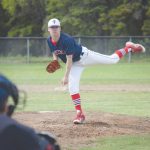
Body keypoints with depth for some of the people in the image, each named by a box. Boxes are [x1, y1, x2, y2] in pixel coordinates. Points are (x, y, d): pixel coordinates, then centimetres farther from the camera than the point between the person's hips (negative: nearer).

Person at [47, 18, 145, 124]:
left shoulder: (67, 40, -32)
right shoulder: (49, 41, -11)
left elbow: (69, 59, -30)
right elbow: (55, 53, 9)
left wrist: (66, 76, -30)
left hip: (84, 56, -6)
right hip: (75, 64, 6)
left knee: (113, 59, 0)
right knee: (72, 87, -5)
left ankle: (129, 48, 25)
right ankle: (80, 113, 1)